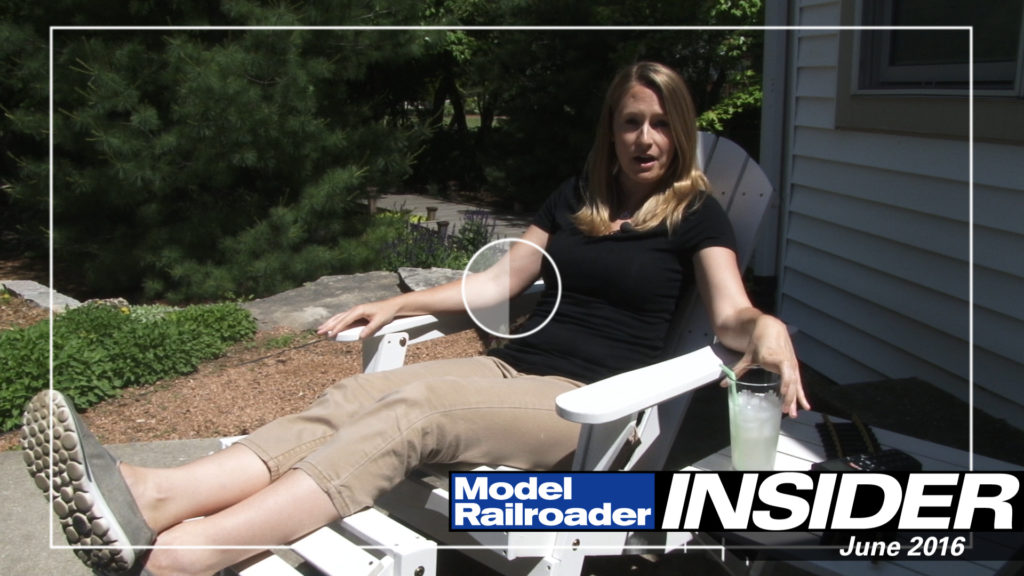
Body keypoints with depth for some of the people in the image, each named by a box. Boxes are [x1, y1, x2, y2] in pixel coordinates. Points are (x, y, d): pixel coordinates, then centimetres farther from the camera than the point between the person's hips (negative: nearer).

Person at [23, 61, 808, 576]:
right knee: (361, 392, -23)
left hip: (589, 405, -5)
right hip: (513, 368, 6)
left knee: (412, 407, -32)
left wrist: (767, 332, -32)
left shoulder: (694, 213, 5)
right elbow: (497, 282, 20)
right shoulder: (577, 197, 19)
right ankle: (153, 497, -42)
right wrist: (396, 305, 12)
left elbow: (731, 315, -8)